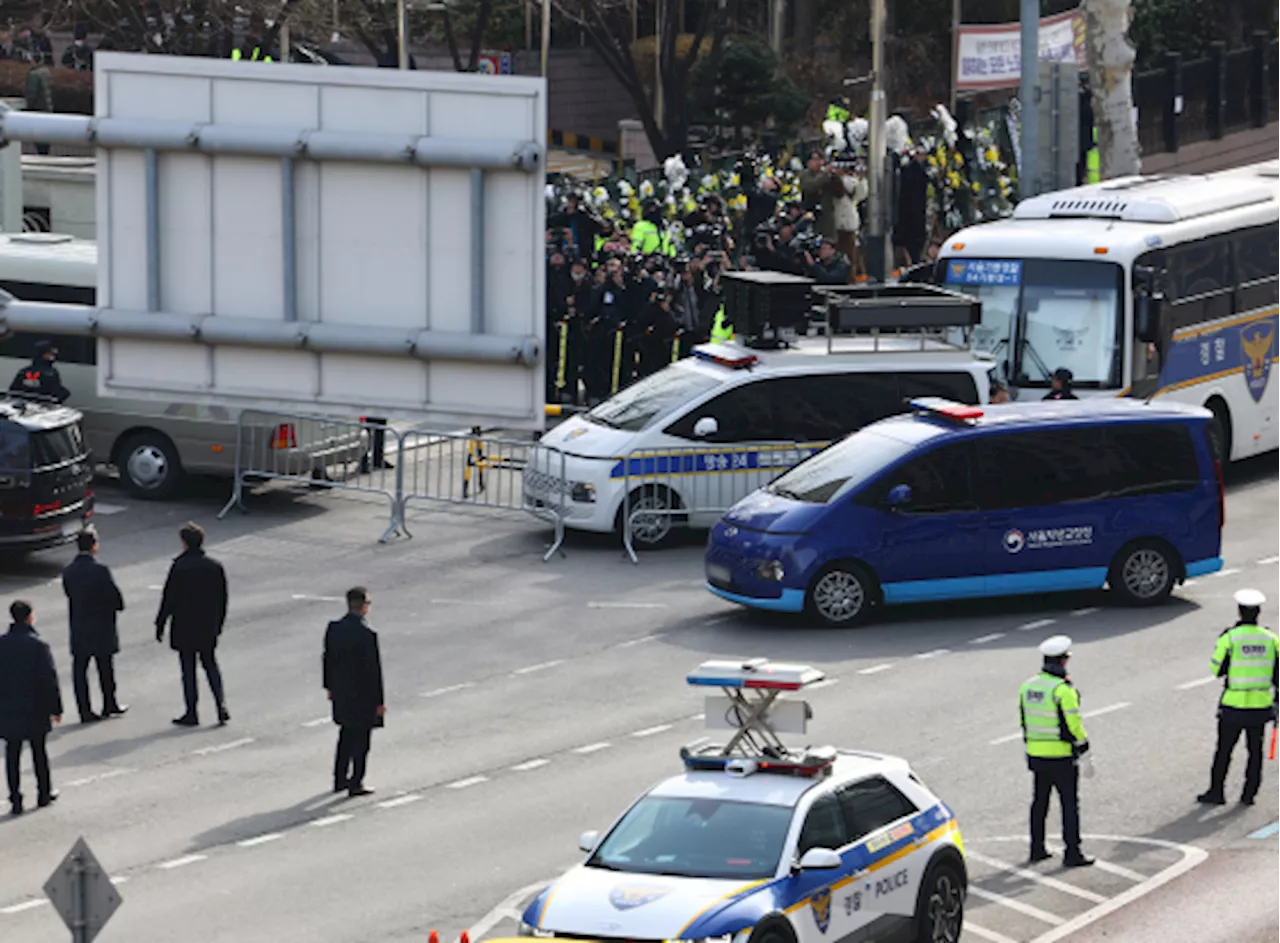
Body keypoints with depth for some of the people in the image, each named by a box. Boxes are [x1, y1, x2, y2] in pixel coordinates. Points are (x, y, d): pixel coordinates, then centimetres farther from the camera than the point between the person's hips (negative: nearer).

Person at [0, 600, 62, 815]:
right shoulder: (39, 646, -14)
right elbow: (49, 679, -11)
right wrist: (56, 708, -2)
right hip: (35, 709, -2)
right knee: (39, 751, 14)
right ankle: (44, 793, 24)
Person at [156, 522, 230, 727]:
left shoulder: (179, 567, -15)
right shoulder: (215, 567, -1)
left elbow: (169, 599, -12)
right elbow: (222, 599, 6)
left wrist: (160, 625, -2)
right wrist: (218, 624, 18)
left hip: (184, 628, -4)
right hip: (208, 628, 4)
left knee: (188, 670, 4)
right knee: (210, 665, 17)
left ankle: (191, 713, 8)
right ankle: (222, 706, 4)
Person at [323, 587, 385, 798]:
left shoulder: (333, 628, -3)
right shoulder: (367, 634, -22)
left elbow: (328, 659, 7)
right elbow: (374, 669, -19)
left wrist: (330, 686, 19)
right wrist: (379, 701, -11)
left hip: (341, 693, 7)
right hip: (363, 694, -6)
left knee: (346, 735, 21)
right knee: (361, 739, 5)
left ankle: (340, 779, 28)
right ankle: (356, 784, 9)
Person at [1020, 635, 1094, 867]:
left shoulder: (1028, 687, 4)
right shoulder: (1063, 690, -18)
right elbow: (1073, 724, -18)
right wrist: (1084, 752, -9)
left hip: (1036, 754, 7)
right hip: (1061, 757, -7)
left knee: (1039, 802, 17)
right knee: (1069, 804, 0)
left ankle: (1037, 849, 24)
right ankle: (1072, 853, 0)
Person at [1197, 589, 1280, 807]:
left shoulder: (1229, 638, -12)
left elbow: (1217, 670, -5)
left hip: (1234, 706, -3)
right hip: (1261, 705, 3)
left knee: (1224, 750, 9)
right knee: (1255, 750, 14)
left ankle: (1216, 792, 14)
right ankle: (1250, 794, 18)